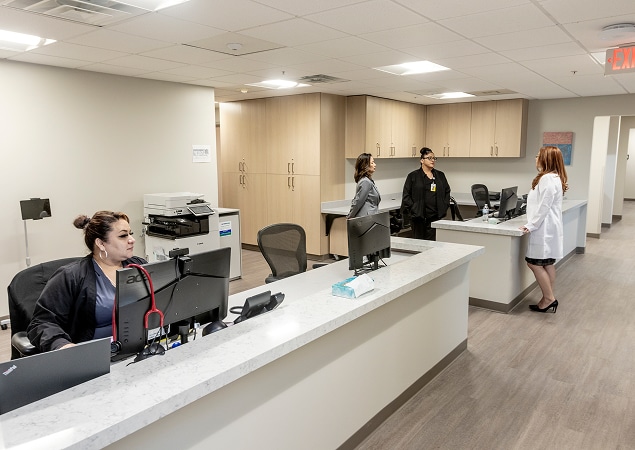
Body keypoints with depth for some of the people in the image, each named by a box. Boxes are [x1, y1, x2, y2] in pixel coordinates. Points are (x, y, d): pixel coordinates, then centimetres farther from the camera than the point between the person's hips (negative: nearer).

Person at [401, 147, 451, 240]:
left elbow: (447, 191, 19)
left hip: (435, 216, 3)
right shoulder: (413, 176, 1)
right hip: (418, 216, -3)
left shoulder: (440, 175, 13)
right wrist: (413, 208, -8)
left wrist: (444, 206, 8)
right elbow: (406, 195, -1)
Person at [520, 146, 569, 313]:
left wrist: (531, 225, -17)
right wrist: (532, 223, 16)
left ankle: (549, 299, 0)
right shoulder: (554, 177, 16)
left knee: (534, 263, -5)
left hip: (544, 228, -11)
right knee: (547, 264, 12)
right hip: (548, 227, 11)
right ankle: (548, 298, 17)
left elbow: (544, 207, -21)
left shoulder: (547, 178, -18)